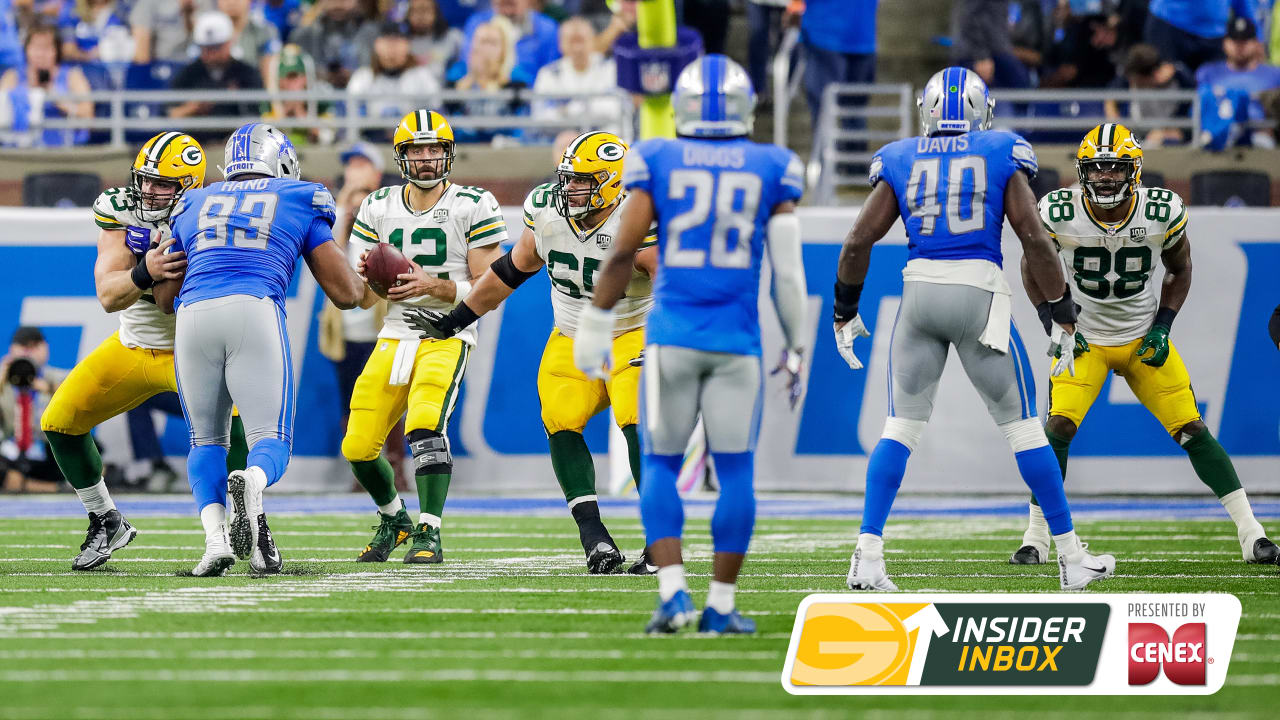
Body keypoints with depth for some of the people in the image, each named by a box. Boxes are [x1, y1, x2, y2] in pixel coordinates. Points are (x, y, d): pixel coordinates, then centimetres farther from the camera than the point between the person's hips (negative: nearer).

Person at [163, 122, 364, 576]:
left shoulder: (194, 205, 28)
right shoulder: (299, 202, 21)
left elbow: (164, 298, 34)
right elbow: (346, 295, 21)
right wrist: (366, 280, 44)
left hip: (193, 316, 2)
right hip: (255, 312, -2)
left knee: (206, 440, 17)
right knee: (270, 441, 2)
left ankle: (215, 536, -8)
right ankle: (250, 484, -36)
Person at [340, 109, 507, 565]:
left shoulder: (473, 207, -2)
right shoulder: (378, 209, 10)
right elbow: (365, 300, 11)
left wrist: (432, 286, -20)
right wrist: (365, 273, -12)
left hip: (448, 336, -5)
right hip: (395, 335, 5)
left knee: (425, 425, -28)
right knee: (358, 448, 0)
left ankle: (428, 535, -22)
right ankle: (393, 519, 28)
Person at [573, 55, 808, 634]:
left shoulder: (656, 162, 1)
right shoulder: (771, 170, 3)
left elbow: (622, 253, -1)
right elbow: (787, 269, 2)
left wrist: (596, 325, 9)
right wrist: (796, 348, 11)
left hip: (672, 335, 0)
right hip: (737, 340, 0)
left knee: (660, 465, 9)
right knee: (735, 470, 6)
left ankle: (673, 592, -5)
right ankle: (721, 604, 4)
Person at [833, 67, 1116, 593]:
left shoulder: (900, 161, 9)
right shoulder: (1002, 156, 5)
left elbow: (858, 242, 6)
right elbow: (1034, 239, -2)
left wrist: (845, 311, 17)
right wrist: (1062, 314, 3)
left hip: (919, 290, 2)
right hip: (979, 293, -2)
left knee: (901, 428, 9)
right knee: (1022, 426, 8)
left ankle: (868, 555, -2)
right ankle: (1070, 557, 13)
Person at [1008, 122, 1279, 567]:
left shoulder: (1162, 213, -15)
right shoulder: (1059, 214, -17)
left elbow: (1180, 269, 4)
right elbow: (1033, 266, 2)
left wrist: (1162, 327, -6)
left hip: (1144, 341, 1)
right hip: (1083, 340, -1)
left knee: (1192, 430, -5)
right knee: (1059, 427, -18)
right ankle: (1036, 540, -6)